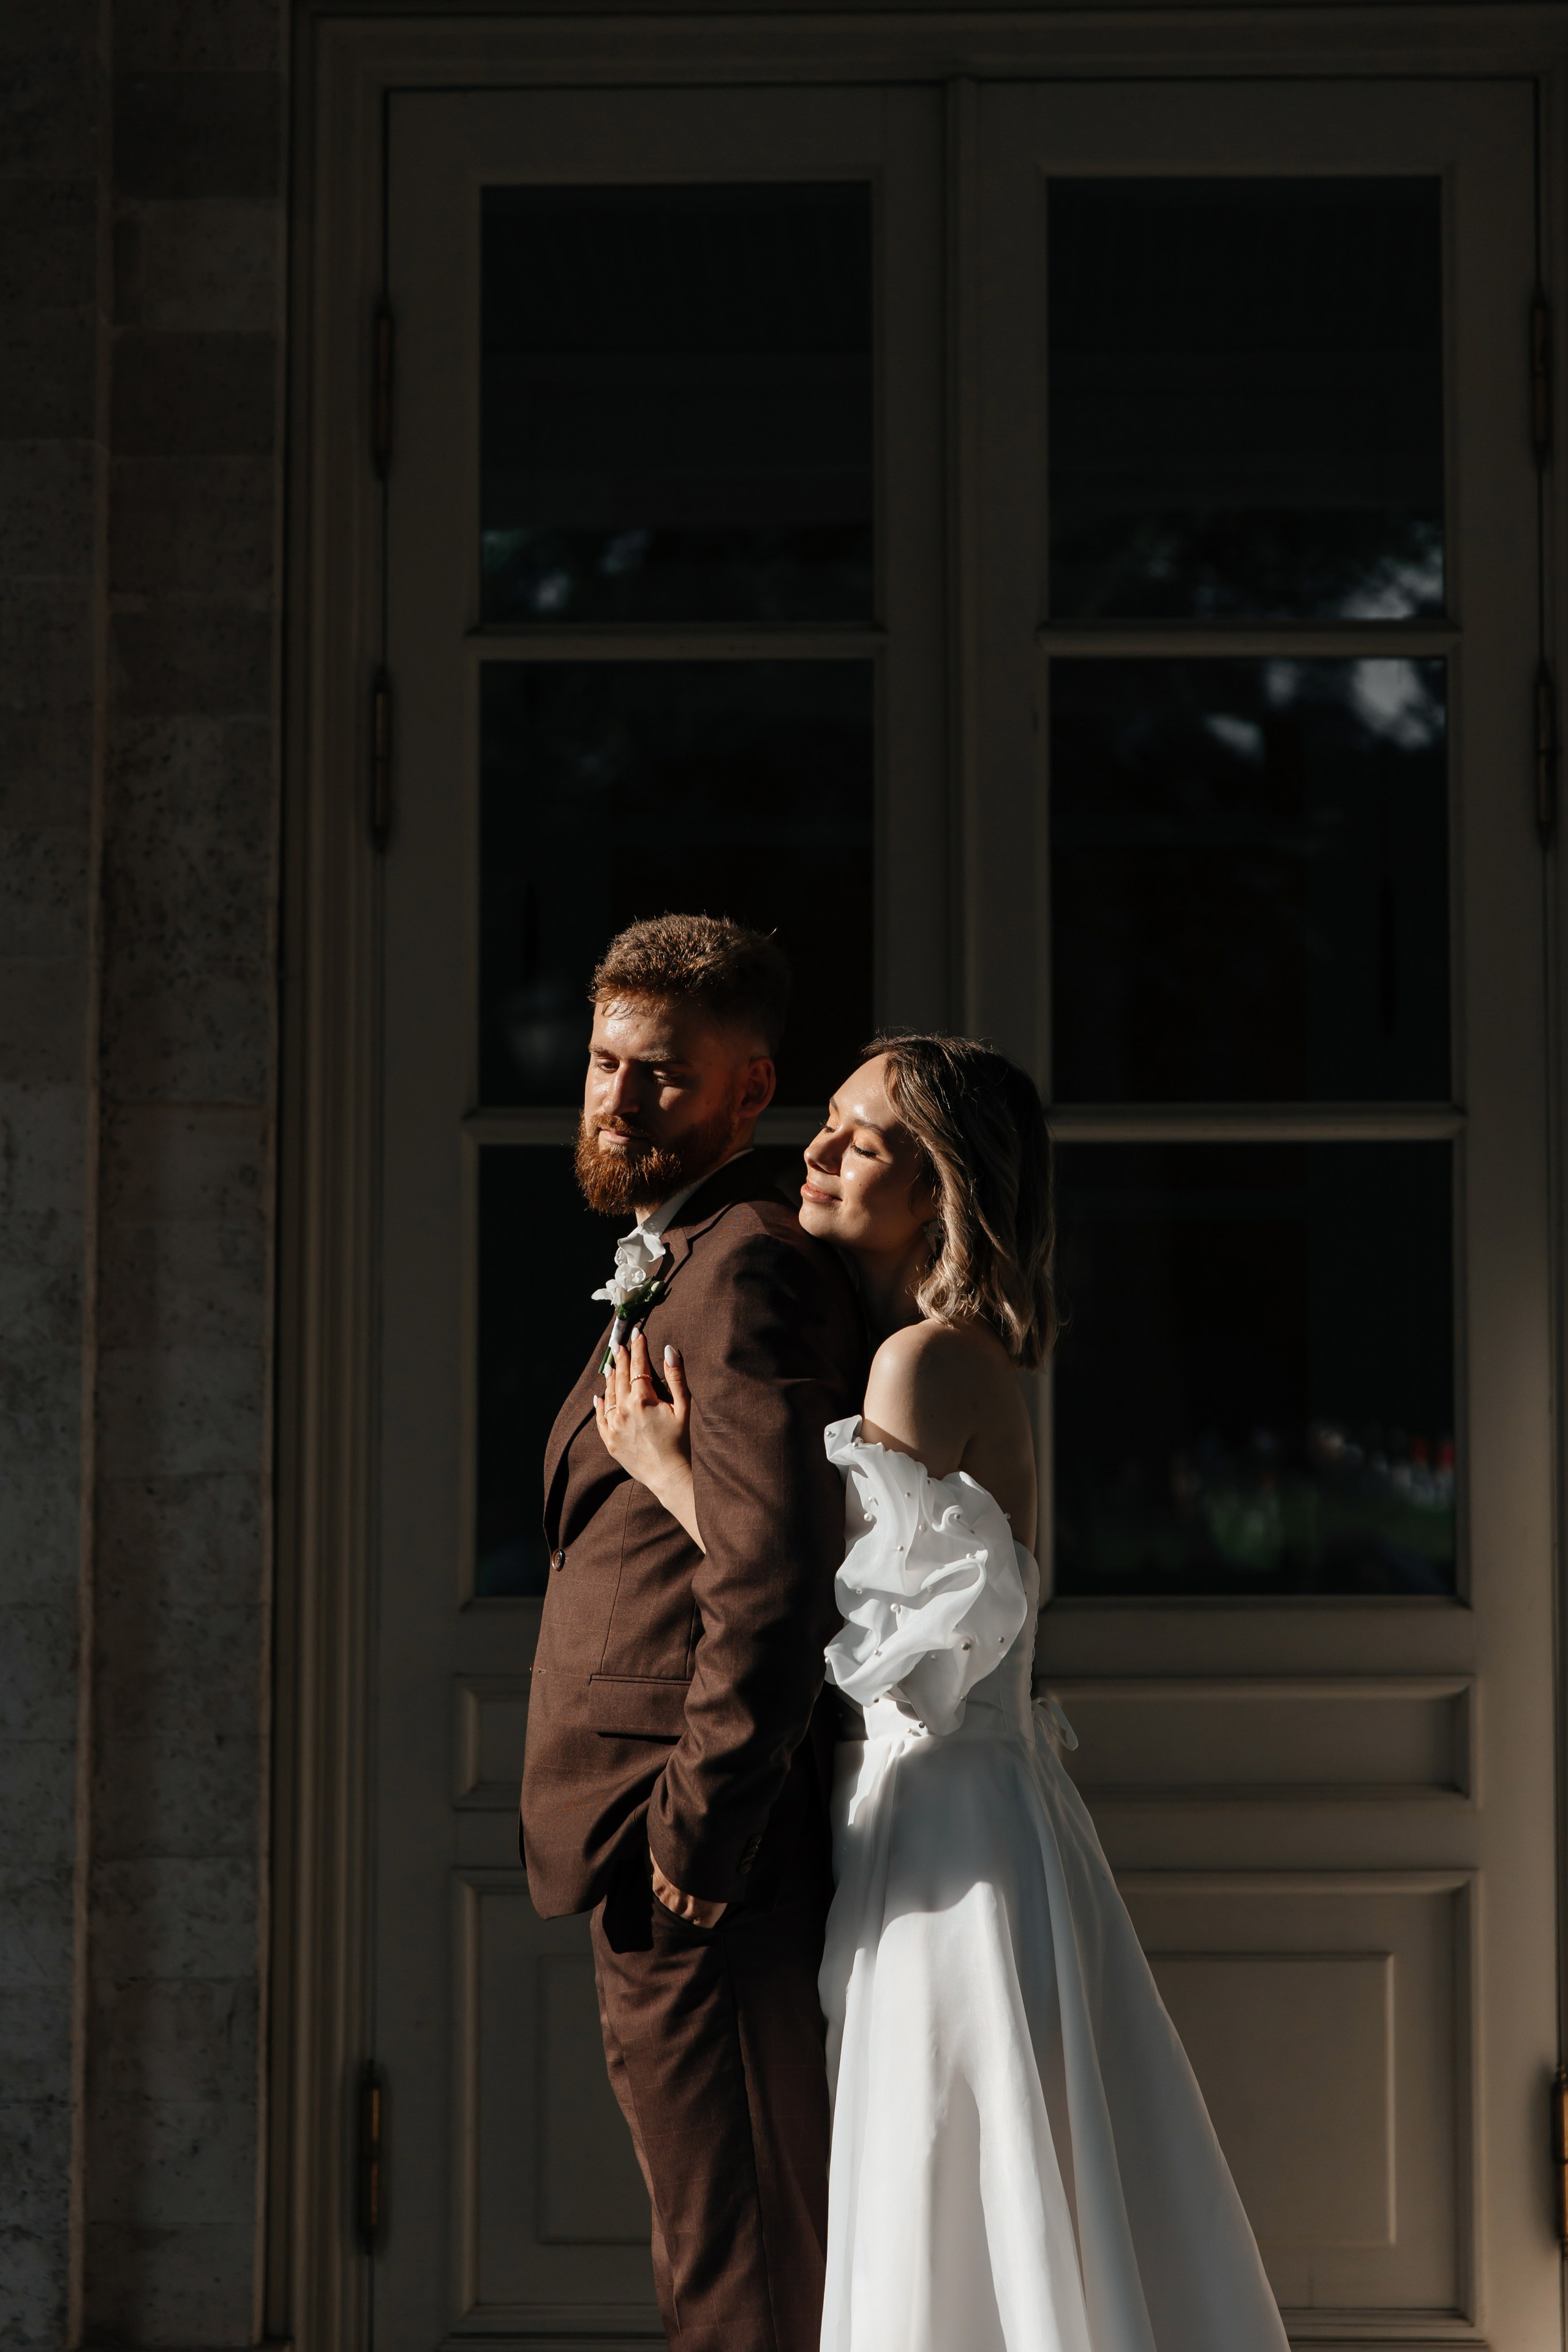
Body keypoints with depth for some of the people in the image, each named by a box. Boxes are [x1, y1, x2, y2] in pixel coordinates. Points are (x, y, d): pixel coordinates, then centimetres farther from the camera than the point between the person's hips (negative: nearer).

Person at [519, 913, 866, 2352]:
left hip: (693, 1862, -11)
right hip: (669, 1866, 11)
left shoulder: (744, 1272, -14)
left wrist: (697, 1837, -21)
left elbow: (773, 1578, -25)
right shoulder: (677, 1268, 20)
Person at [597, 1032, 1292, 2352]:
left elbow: (849, 1629, -18)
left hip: (948, 1831, -10)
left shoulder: (925, 1361, -15)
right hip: (936, 1810, 10)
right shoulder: (974, 1362, 14)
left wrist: (673, 1475, -10)